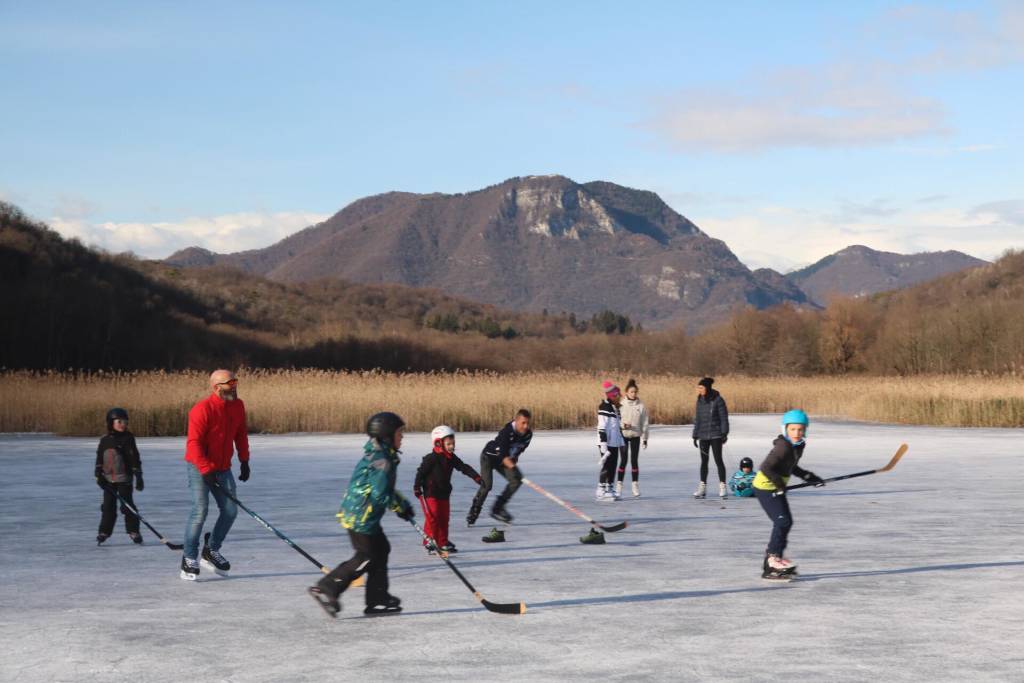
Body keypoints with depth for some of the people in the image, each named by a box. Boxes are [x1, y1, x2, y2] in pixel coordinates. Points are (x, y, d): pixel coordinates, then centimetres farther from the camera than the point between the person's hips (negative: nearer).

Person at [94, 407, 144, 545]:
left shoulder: (128, 438, -5)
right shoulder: (105, 440, 5)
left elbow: (135, 458, -5)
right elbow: (99, 458, 11)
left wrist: (139, 477, -8)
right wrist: (99, 475, 2)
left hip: (124, 478, -3)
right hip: (108, 479, 3)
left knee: (127, 505, -1)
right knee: (108, 506, 6)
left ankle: (133, 531, 8)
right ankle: (104, 531, 12)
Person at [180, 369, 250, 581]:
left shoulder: (238, 406, 2)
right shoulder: (202, 409, -20)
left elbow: (241, 434, 16)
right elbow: (194, 443, -23)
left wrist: (244, 461, 13)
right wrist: (206, 470, -28)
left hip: (223, 467, 7)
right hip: (199, 466, -7)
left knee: (230, 510, 3)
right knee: (200, 510, -14)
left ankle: (212, 551, 21)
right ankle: (189, 559, -4)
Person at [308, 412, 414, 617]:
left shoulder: (376, 455, 13)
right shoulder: (382, 460, -20)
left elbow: (384, 488, 23)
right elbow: (381, 495, -24)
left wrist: (402, 503, 18)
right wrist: (401, 507, -10)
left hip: (357, 513, 10)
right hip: (361, 516, -10)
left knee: (381, 550, 14)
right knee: (366, 557, -2)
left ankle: (378, 600, 18)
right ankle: (326, 589, 2)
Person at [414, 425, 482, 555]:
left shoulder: (452, 458, 4)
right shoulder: (432, 458, -17)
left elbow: (464, 468, 1)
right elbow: (421, 472, -14)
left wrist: (476, 477, -10)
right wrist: (417, 487, -15)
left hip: (444, 493, 8)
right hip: (430, 493, -8)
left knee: (444, 518, 10)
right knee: (432, 518, -9)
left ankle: (443, 543, 17)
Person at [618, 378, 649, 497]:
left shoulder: (641, 406, -2)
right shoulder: (621, 405, -4)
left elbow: (644, 423, 2)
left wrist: (645, 438, 2)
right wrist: (622, 425, -22)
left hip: (636, 436, 1)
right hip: (623, 435, -1)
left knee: (635, 460, 4)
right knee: (623, 460, -4)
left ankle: (635, 486, 12)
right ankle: (619, 485, 3)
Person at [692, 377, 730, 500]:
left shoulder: (718, 400, -9)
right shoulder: (700, 401, 8)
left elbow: (724, 418, -8)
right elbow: (697, 419, 12)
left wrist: (724, 434, -12)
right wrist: (695, 435, 11)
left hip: (715, 435, -5)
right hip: (703, 436, 5)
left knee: (718, 460, -3)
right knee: (704, 461, 8)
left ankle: (722, 487, 3)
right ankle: (702, 487, 12)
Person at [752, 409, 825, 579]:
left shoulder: (799, 445, 5)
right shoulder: (783, 447, -25)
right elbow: (766, 468, -29)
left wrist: (807, 476, 10)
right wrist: (780, 484, -21)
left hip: (775, 488, 10)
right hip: (765, 487, -10)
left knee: (786, 522, 15)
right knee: (782, 522, -13)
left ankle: (775, 555, 31)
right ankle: (771, 564, -9)